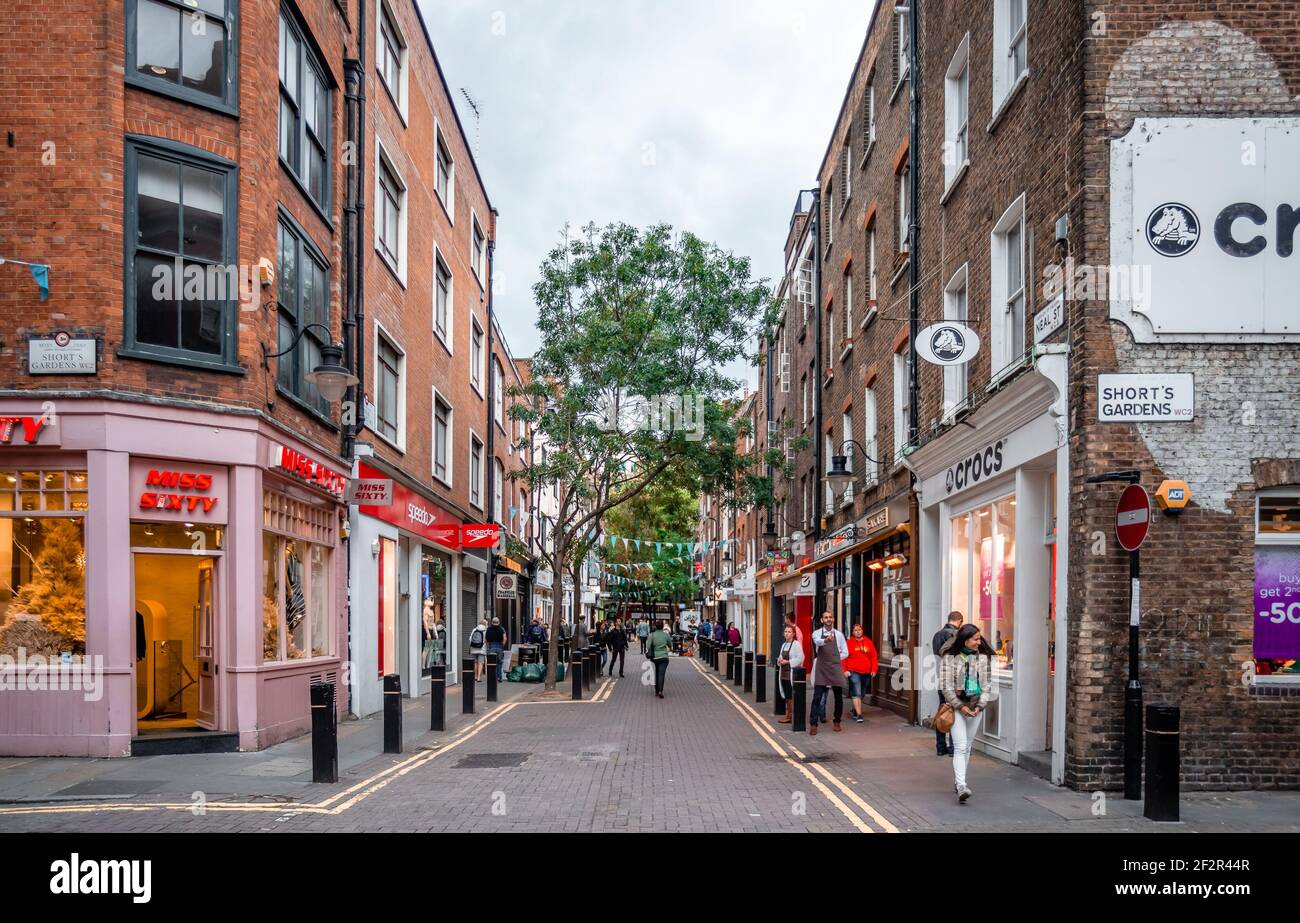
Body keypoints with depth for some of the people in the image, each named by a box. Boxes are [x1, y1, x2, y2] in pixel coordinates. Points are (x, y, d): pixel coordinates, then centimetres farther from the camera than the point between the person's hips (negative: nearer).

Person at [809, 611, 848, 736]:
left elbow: (845, 653, 11)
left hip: (836, 668, 2)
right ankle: (813, 724, -4)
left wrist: (833, 659, 2)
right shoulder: (817, 633, 2)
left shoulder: (839, 634, 7)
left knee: (838, 697, 6)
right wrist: (826, 640, -45)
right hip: (821, 668, -2)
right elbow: (817, 641, -24)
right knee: (817, 697, -8)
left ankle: (837, 722, 23)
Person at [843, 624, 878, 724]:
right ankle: (859, 715, -16)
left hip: (866, 673, 4)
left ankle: (855, 711, 32)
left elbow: (874, 657, 10)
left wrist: (874, 669, 3)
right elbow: (844, 657, -2)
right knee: (856, 694, -14)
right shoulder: (849, 643, -1)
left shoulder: (868, 642, 8)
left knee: (862, 694, 14)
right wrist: (845, 670, -9)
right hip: (854, 672, -4)